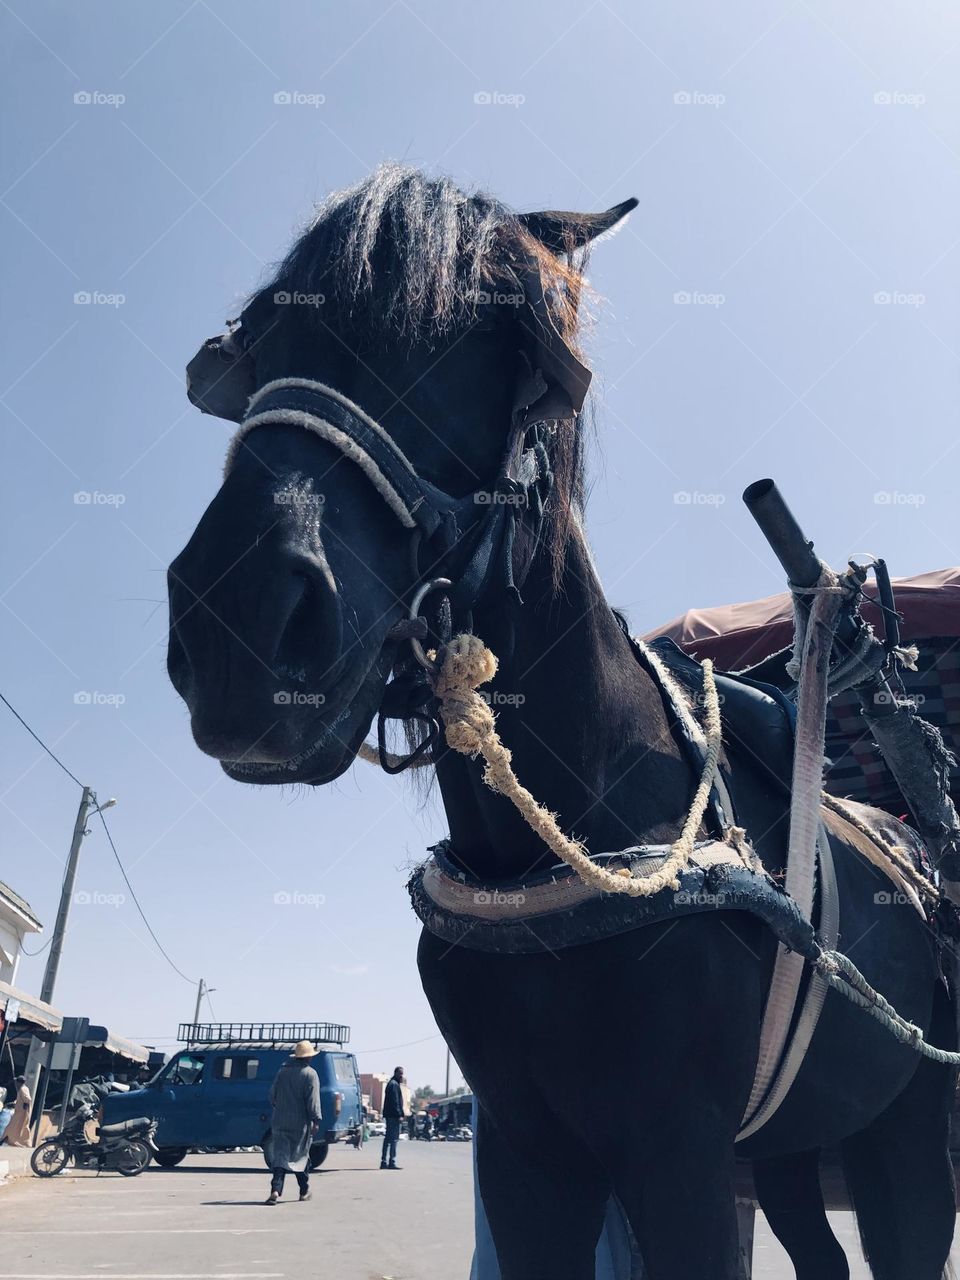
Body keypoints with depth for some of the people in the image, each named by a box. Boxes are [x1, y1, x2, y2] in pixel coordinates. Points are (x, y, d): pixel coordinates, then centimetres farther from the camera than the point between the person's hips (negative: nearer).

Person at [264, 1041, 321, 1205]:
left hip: (280, 1121, 3)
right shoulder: (310, 1074, -8)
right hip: (300, 1123, -3)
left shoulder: (282, 1071, 9)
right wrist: (316, 1120, -13)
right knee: (300, 1156, 10)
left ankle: (275, 1190, -13)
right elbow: (313, 1100, -15)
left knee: (280, 1155, 3)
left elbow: (272, 1095, 14)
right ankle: (304, 1191, 21)